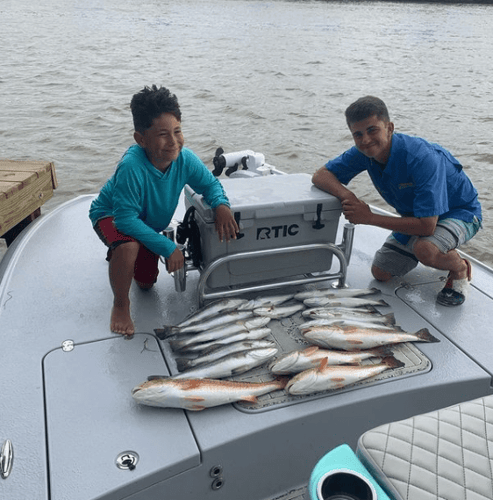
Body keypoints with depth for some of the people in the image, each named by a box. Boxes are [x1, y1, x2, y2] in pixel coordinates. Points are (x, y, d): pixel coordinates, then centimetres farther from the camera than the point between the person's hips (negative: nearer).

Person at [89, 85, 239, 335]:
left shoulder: (185, 159, -27)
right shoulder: (132, 167, -41)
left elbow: (210, 184, -9)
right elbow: (126, 218, -37)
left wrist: (221, 206, -32)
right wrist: (168, 247, -37)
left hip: (147, 224, 6)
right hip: (111, 215, -5)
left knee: (146, 283, 17)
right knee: (128, 247, -41)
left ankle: (118, 255, 51)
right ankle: (120, 305, -11)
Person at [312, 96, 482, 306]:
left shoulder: (422, 158, -37)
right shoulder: (364, 153, -17)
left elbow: (426, 226, -39)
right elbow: (321, 175, -11)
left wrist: (369, 218, -33)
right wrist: (347, 196, -32)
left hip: (459, 212, -7)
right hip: (418, 215, 7)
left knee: (425, 249, -39)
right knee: (380, 273, 5)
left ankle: (460, 268, -3)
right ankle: (439, 253, 28)